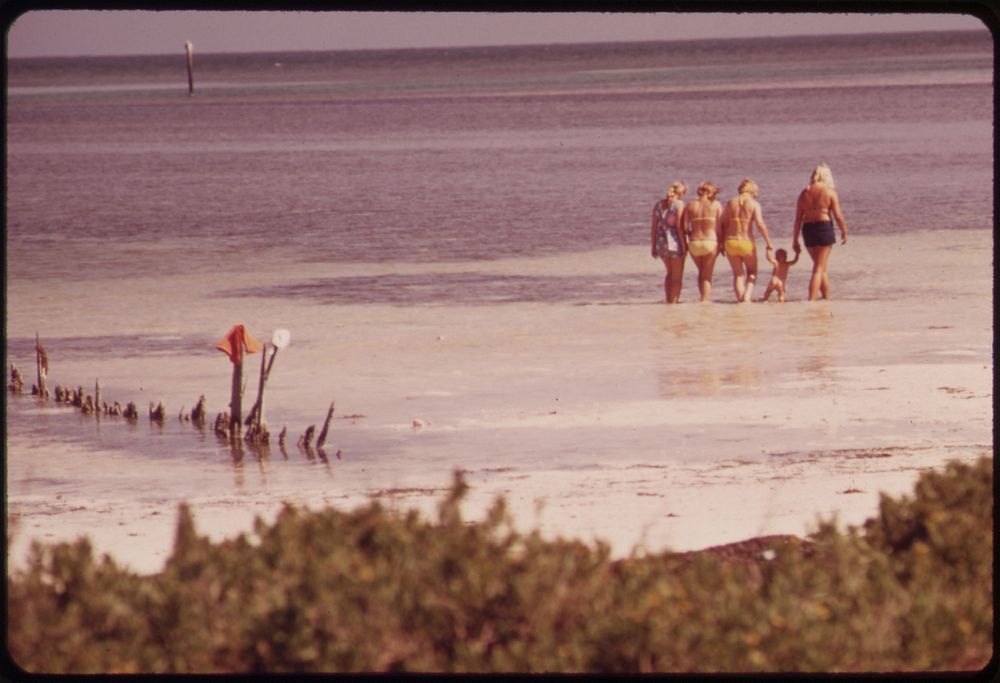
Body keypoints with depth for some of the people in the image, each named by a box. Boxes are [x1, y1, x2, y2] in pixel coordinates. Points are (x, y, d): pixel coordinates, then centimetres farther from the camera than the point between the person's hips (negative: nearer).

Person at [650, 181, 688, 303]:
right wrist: (684, 246, -11)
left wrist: (654, 247, 13)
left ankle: (668, 300, 23)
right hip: (675, 243, -6)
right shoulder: (679, 205, -12)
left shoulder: (659, 205, 6)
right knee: (677, 276, 6)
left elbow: (654, 227, 7)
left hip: (661, 243, 6)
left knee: (670, 273, 24)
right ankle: (674, 301, 4)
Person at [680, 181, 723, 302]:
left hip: (694, 243, 2)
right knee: (707, 275, 7)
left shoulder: (690, 206, 4)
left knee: (701, 272, 22)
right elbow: (720, 227, -5)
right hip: (711, 242, -2)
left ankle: (704, 298, 21)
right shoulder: (716, 205, -2)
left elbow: (684, 228, -1)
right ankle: (705, 299, -1)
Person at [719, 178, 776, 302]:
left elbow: (722, 224, 4)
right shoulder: (754, 204, -5)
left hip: (731, 242, 2)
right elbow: (760, 224, -14)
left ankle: (740, 298, 2)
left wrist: (722, 244, 12)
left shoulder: (730, 203, 6)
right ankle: (748, 295, -7)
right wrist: (769, 245, -13)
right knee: (752, 273, 17)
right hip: (747, 242, -2)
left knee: (738, 274, 16)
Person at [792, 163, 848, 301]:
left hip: (807, 230, 4)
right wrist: (844, 231, 10)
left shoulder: (804, 193, 7)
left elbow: (798, 219, 6)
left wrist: (795, 240, 9)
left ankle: (827, 298, 28)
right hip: (824, 227, -4)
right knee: (819, 269, -1)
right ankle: (812, 301, -11)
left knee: (822, 268, 20)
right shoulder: (830, 192, -4)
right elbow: (838, 216, -6)